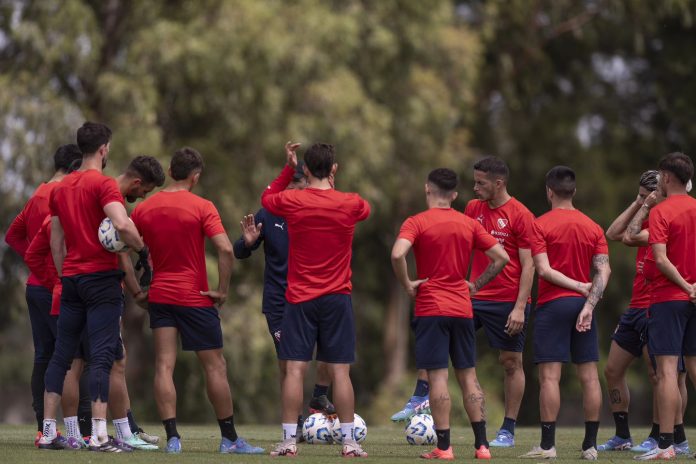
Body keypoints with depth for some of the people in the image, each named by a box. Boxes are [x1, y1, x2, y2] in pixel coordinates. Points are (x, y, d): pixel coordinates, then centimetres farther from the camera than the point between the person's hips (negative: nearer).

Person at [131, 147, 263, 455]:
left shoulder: (143, 209, 4)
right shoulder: (202, 208, -9)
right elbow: (225, 249, -19)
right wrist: (223, 291, -10)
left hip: (160, 295, 3)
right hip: (196, 298, -3)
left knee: (164, 366, 0)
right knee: (215, 366, 6)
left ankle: (172, 437, -10)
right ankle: (229, 438, 10)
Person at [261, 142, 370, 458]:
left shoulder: (292, 202, -5)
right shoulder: (351, 204, -4)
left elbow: (266, 198, 18)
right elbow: (365, 209, 22)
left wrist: (288, 168, 19)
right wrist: (331, 185, 23)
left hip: (300, 299, 0)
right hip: (337, 299, 0)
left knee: (295, 369, -1)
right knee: (340, 371, 1)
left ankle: (289, 441, -4)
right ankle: (349, 442, 0)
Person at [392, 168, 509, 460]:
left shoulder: (416, 223, -6)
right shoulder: (469, 224, 7)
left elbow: (397, 254, -23)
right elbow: (501, 258, 5)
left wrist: (407, 285, -9)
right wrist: (476, 285, 11)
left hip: (430, 308, -4)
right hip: (462, 309, 4)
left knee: (437, 376, -4)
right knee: (468, 375, 9)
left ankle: (443, 447, -6)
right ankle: (482, 444, 5)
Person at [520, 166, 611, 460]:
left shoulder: (541, 225, -3)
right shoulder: (593, 228, 10)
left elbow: (543, 269, -13)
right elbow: (604, 271, -2)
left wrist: (579, 286, -7)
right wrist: (588, 305, -8)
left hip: (553, 304, -4)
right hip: (584, 305, 4)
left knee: (549, 376, -5)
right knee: (589, 376, 5)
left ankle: (547, 445, -9)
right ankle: (591, 445, 5)